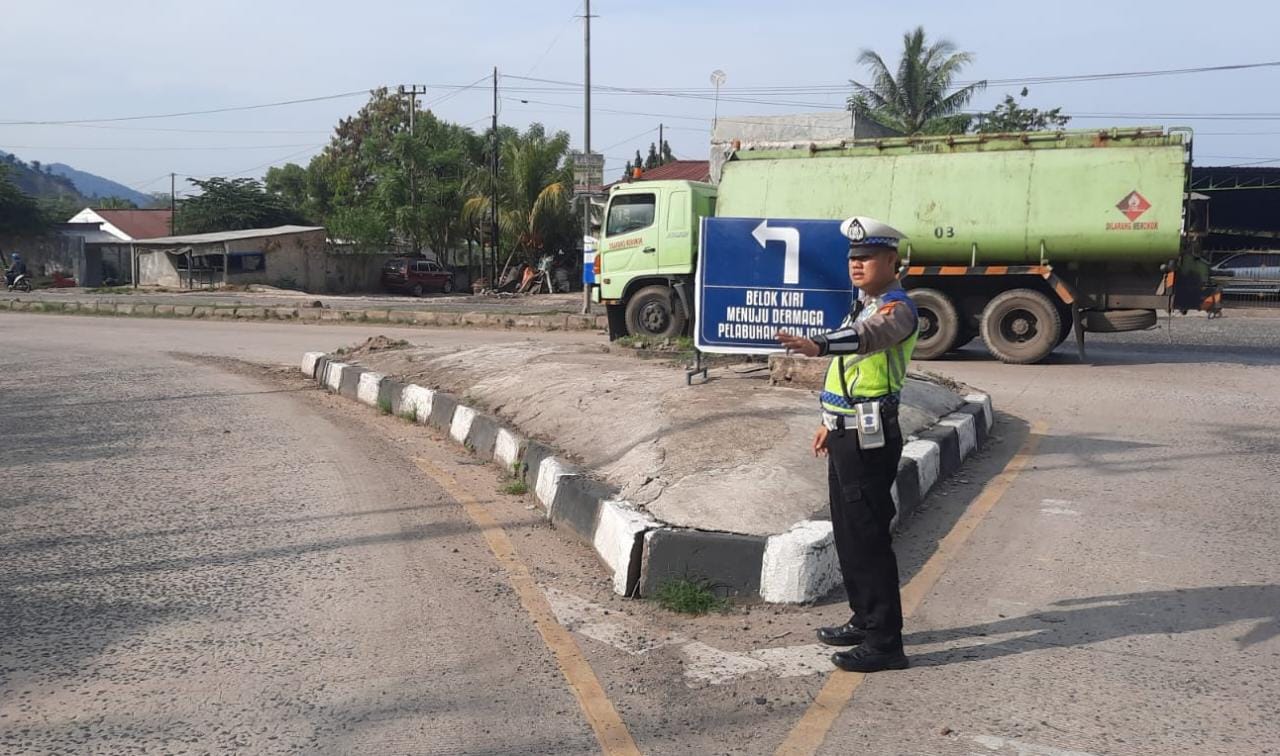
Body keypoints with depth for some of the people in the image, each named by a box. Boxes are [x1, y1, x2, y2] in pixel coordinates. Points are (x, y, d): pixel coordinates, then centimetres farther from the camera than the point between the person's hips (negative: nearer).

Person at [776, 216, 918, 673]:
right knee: (848, 533, 17)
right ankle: (865, 620, 30)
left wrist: (818, 346, -54)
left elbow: (866, 337, -37)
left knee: (868, 538, -8)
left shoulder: (897, 308, -14)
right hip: (847, 435, 10)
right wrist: (832, 422, 27)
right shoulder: (865, 305, 18)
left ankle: (884, 643, 0)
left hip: (870, 441, -10)